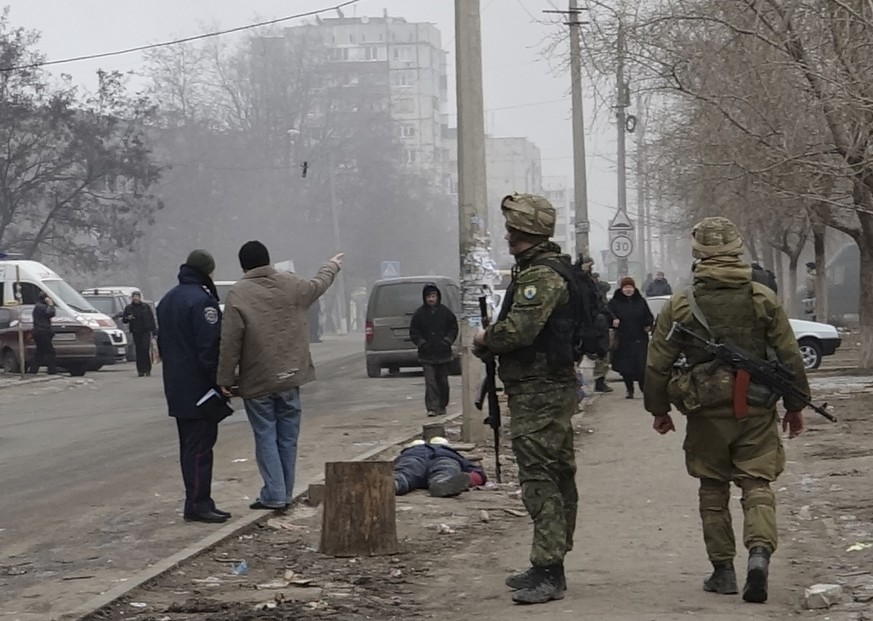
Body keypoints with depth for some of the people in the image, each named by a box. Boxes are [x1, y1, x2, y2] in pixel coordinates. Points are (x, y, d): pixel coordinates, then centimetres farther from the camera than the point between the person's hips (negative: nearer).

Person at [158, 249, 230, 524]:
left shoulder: (167, 300, 15)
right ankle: (198, 504, -8)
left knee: (189, 445, 14)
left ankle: (197, 501, 17)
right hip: (198, 386, -10)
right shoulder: (201, 300, -16)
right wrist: (220, 381, -16)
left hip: (177, 388, 10)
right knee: (200, 446, -7)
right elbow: (210, 346, -21)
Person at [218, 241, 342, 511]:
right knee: (287, 438, 11)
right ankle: (285, 494, 16)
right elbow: (319, 285, 25)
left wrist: (226, 379, -6)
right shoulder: (292, 285, 2)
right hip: (290, 377, 4)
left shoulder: (238, 294, -11)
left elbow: (230, 343, -14)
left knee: (266, 438, 2)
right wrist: (333, 265, 46)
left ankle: (274, 495, -3)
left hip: (257, 382, -4)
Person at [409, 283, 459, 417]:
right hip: (427, 355, -1)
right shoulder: (419, 314, -1)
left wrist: (447, 340, -4)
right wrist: (421, 343, -7)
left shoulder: (445, 312, 1)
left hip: (443, 353, 2)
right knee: (430, 382, -10)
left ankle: (442, 406, 24)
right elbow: (413, 332, 5)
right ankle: (432, 408, -14)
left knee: (443, 381, 11)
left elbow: (454, 328, 9)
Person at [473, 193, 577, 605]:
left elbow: (519, 329, -26)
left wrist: (484, 339, -7)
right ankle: (549, 566, 23)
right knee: (556, 475, 14)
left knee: (538, 479, -12)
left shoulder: (541, 276, -17)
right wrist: (491, 341, 3)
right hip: (553, 388, 11)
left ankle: (549, 573, -14)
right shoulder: (549, 269, 18)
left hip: (538, 393, -11)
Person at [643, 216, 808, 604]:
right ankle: (760, 551, -21)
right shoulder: (764, 300, -1)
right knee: (757, 484, 3)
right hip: (757, 410, 0)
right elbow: (790, 357, 3)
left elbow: (657, 364, 0)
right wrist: (796, 406, 14)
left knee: (713, 491, 12)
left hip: (707, 413, 0)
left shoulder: (680, 305, -3)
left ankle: (723, 570, 14)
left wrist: (658, 409, 13)